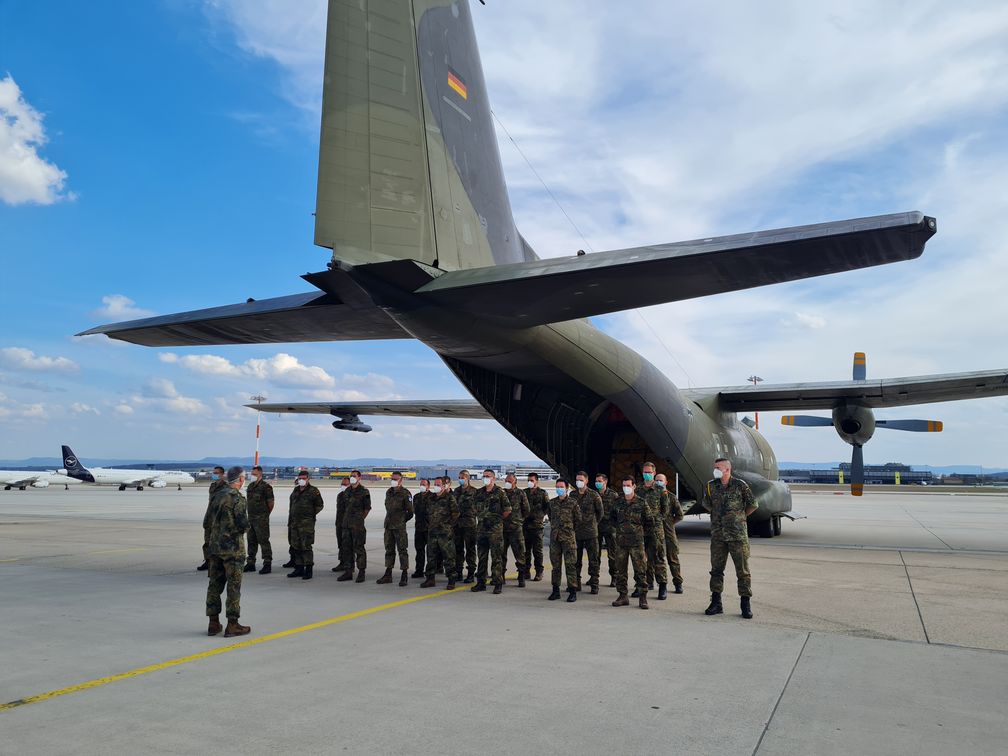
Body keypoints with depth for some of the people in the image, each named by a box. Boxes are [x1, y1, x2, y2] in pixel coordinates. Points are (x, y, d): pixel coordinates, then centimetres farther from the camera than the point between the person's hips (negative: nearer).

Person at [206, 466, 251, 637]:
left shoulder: (217, 495, 9)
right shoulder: (237, 498, -13)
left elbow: (208, 521, 13)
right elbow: (243, 524, -18)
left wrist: (209, 541, 19)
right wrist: (246, 525, 5)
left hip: (214, 545, 7)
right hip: (232, 547, -7)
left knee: (214, 584, 11)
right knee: (234, 586, 0)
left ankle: (213, 623, 16)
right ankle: (232, 624, 2)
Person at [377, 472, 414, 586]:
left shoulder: (405, 494, -9)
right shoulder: (388, 492, 12)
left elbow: (410, 512, -6)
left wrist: (402, 520, 2)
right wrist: (390, 520, 13)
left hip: (399, 526, -7)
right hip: (388, 525, 7)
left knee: (402, 550, -3)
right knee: (389, 550, 12)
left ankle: (405, 575, 1)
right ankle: (388, 574, 19)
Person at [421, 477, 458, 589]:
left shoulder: (450, 498, -7)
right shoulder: (433, 498, 14)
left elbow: (456, 513, -9)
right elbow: (428, 513, 25)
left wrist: (449, 523, -6)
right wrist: (430, 522, 15)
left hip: (445, 533, -7)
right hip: (432, 532, 7)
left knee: (448, 557, -2)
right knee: (431, 556, 11)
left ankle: (451, 580, 4)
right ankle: (430, 579, 20)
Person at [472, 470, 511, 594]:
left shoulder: (499, 492, -5)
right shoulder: (478, 493, 10)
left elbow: (508, 510, -2)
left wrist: (498, 519, 4)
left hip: (495, 528, -5)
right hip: (481, 527, 5)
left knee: (496, 557, -3)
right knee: (481, 557, 10)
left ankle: (498, 583, 2)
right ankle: (481, 583, 16)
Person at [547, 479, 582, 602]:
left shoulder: (572, 503, -4)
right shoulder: (552, 503, 9)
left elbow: (578, 520, 3)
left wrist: (570, 530, 8)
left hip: (568, 538, -4)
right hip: (554, 537, 4)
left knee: (570, 564, -4)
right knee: (555, 564, 8)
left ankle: (573, 591, 0)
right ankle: (556, 590, 16)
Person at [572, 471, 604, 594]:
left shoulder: (594, 495, -4)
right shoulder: (572, 495, 6)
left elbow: (600, 512, 6)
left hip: (590, 533, -4)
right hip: (575, 532, 4)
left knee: (593, 559, 0)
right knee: (576, 559, 10)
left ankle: (594, 584, 5)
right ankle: (576, 583, 20)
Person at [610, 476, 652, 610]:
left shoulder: (641, 502, -3)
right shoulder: (618, 502, 7)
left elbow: (648, 519, 6)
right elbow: (613, 517, 24)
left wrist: (638, 528, 7)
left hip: (636, 541, -4)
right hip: (621, 541, 4)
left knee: (640, 570, -3)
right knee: (620, 570, 7)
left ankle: (642, 597, 3)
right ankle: (623, 596, 15)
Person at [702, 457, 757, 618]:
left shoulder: (740, 485, -7)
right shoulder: (710, 486, 4)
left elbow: (753, 504, 5)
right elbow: (706, 504, 20)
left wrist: (740, 516, 11)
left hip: (738, 534, -3)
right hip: (718, 534, 4)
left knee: (743, 570, 0)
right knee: (716, 569, 7)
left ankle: (746, 605, 8)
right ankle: (716, 603, 15)